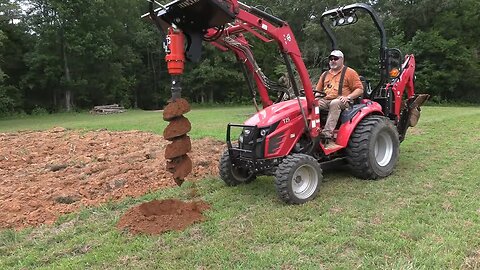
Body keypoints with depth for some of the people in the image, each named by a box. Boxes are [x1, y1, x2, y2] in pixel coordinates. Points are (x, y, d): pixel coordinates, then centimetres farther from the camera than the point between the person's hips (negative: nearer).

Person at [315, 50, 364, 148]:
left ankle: (327, 135, -47)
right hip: (325, 101, 5)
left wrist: (347, 97, -15)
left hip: (341, 102, -4)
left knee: (335, 103, -39)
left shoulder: (349, 72, 9)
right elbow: (318, 90, 26)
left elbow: (360, 89, 2)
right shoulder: (325, 74, 25)